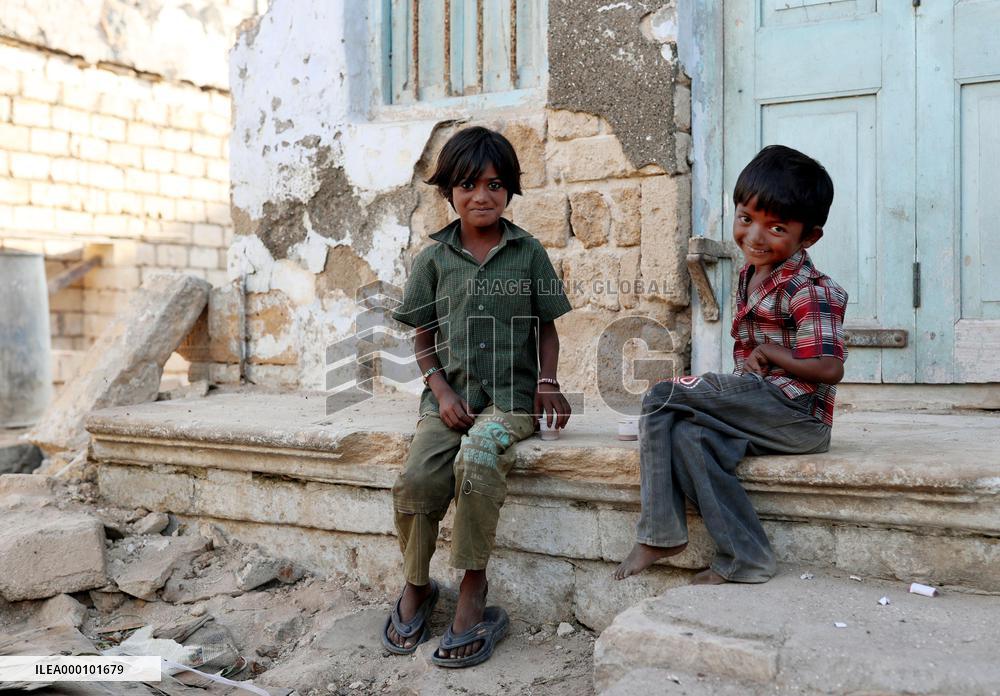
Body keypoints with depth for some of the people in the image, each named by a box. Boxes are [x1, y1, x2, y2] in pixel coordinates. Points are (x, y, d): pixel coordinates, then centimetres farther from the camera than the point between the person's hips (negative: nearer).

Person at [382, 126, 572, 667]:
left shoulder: (528, 252, 8)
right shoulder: (434, 259, 10)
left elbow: (546, 328, 12)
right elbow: (423, 338, 12)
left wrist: (547, 384, -4)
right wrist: (442, 392, -4)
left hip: (511, 393, -1)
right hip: (449, 393, 2)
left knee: (477, 459, -33)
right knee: (415, 481, -22)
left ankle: (473, 593, -17)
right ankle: (416, 588, 7)